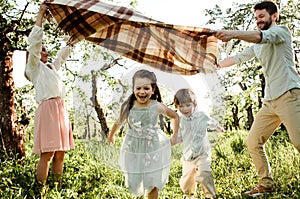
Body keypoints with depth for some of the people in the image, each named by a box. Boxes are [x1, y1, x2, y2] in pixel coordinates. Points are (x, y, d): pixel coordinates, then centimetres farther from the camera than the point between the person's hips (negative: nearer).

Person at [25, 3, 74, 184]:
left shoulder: (52, 68, 26)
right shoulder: (35, 67, 7)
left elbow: (63, 54, 41)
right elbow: (34, 41, -4)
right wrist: (41, 13, -3)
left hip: (61, 109, 7)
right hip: (48, 108, -7)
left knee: (60, 154, 3)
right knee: (47, 154, -13)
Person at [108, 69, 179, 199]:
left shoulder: (157, 107, -14)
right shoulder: (128, 107, -13)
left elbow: (175, 116, 3)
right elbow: (119, 122, 7)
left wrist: (174, 136, 6)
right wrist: (111, 135, 22)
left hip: (154, 150, -1)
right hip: (133, 150, 1)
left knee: (153, 184, 7)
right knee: (134, 183, 10)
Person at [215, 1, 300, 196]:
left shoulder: (281, 31, -1)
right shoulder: (257, 46, 24)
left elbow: (262, 36, -22)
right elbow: (237, 58, 31)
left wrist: (233, 33, -37)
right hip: (270, 101, 9)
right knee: (253, 142, 5)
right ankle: (266, 184, 13)